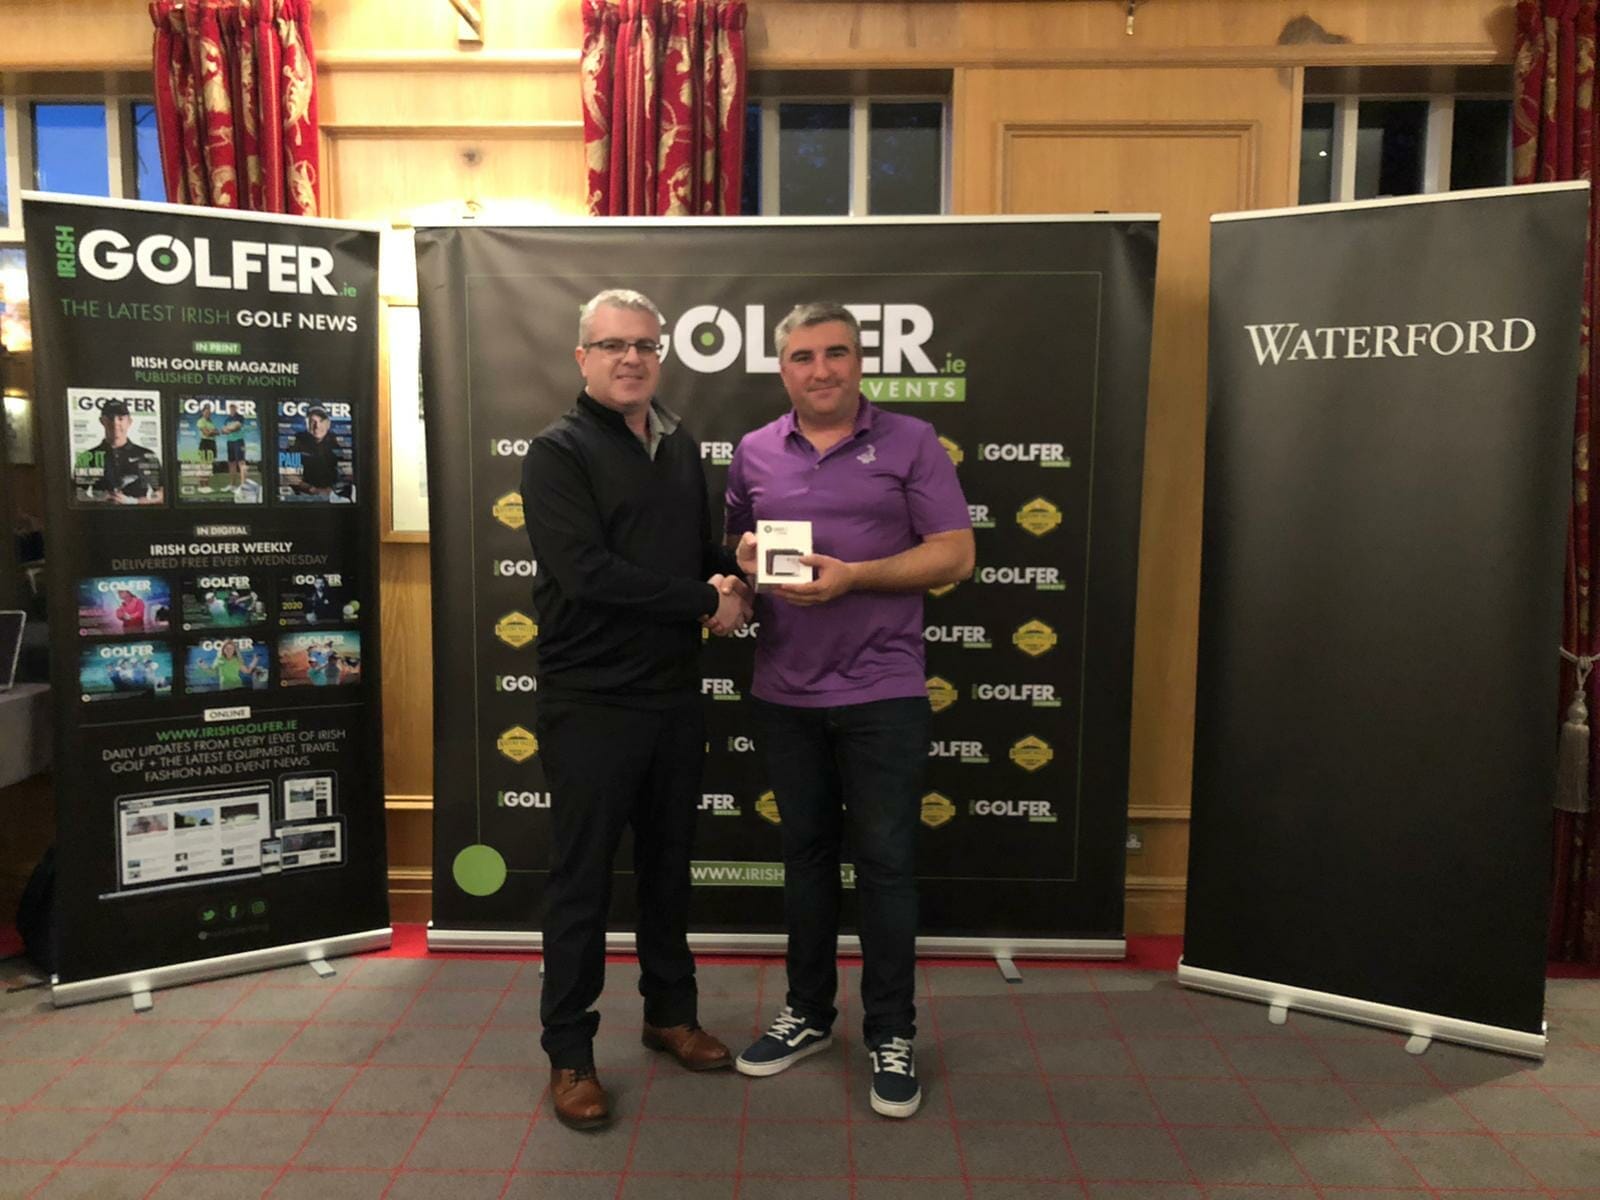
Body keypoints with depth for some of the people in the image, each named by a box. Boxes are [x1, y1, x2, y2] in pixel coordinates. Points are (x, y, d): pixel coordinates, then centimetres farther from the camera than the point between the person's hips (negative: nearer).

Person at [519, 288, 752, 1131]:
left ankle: (669, 1012, 36)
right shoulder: (559, 451, -9)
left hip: (674, 695, 6)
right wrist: (706, 602, -18)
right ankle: (568, 1052, 22)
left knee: (668, 864, 18)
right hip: (591, 703, -6)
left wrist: (728, 584, -5)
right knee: (581, 880, 5)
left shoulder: (680, 448, 11)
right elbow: (586, 571, -22)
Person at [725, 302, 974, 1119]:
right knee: (805, 854, 14)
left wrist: (852, 575, -17)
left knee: (885, 862, 3)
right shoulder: (753, 452, 9)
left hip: (882, 691, -3)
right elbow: (736, 548, 19)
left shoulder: (911, 442, -1)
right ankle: (808, 1013, 31)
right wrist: (746, 555, -5)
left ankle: (891, 1035, 19)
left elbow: (955, 554, -6)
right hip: (785, 693, 4)